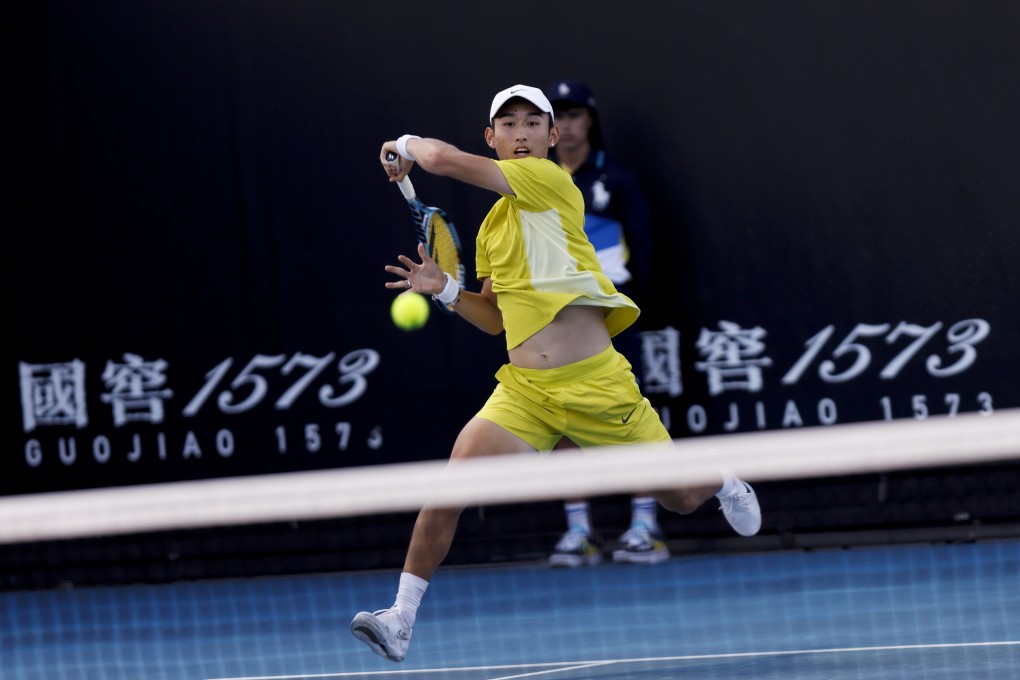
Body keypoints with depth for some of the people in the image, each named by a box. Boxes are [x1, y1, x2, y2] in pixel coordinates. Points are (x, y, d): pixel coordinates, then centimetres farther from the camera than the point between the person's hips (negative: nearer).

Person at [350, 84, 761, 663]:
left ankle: (724, 483, 47)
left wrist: (405, 145, 6)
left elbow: (444, 159, -15)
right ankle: (401, 620, -12)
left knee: (682, 500, 9)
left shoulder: (550, 180, -7)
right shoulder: (493, 227, 15)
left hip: (596, 382, -5)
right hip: (524, 392, 5)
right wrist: (445, 289, 6)